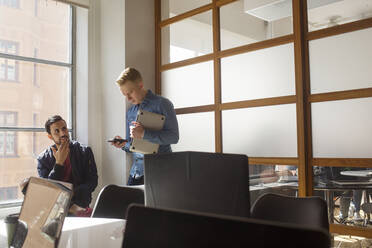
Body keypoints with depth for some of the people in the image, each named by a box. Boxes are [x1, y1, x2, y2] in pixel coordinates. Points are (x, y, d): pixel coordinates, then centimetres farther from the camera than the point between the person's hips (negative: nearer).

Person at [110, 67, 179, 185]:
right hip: (136, 170, 5)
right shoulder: (130, 111, 17)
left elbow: (173, 137, -12)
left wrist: (144, 134, -19)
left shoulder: (162, 104, -3)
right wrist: (123, 144, -1)